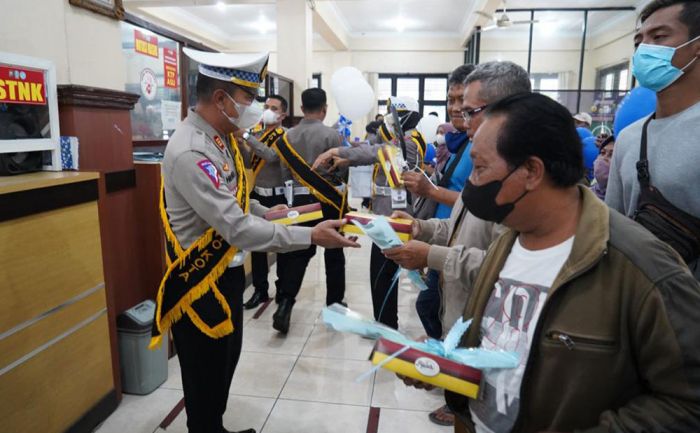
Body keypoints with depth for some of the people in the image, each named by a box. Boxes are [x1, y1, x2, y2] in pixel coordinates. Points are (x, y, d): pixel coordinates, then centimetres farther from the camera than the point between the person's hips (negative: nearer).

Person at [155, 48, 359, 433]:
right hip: (201, 282, -9)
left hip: (228, 272, 9)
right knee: (205, 378, 11)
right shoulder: (190, 152, -27)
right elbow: (239, 228, -31)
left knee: (225, 365, 26)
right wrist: (311, 236, -28)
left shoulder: (221, 137, 3)